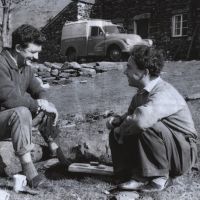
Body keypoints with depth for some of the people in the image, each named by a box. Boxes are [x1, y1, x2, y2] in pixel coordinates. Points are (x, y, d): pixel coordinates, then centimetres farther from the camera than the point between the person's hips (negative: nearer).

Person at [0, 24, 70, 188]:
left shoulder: (25, 65, 5)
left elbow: (38, 89, 11)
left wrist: (44, 102, -12)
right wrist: (38, 104, -20)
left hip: (17, 116, 9)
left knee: (50, 108, 7)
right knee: (21, 112, -36)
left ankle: (54, 149, 15)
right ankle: (28, 170, -36)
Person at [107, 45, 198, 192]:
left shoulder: (164, 94, -28)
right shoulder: (142, 93, 2)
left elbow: (140, 120, -45)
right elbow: (130, 114, 15)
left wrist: (121, 130, -25)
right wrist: (117, 121, -8)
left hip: (183, 154, -8)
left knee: (145, 128, -34)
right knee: (116, 134, -2)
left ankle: (161, 177, -15)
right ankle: (138, 177, -5)